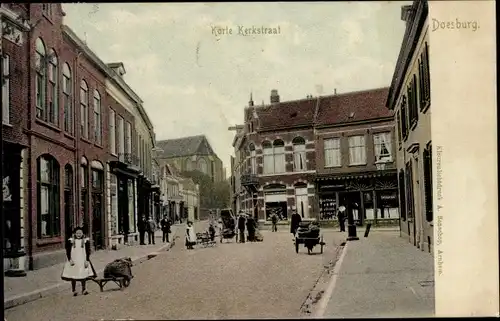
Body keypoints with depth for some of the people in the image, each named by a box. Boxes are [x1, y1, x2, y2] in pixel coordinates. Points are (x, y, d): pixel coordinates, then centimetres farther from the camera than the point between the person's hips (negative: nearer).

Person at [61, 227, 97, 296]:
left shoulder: (86, 241, 1)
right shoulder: (70, 241, 1)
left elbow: (88, 251, 2)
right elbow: (68, 251, 3)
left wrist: (87, 260, -5)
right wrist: (70, 259, -8)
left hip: (83, 261, 0)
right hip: (73, 261, 0)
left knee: (83, 275, 1)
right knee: (73, 275, 3)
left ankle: (83, 289, 12)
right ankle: (73, 290, 13)